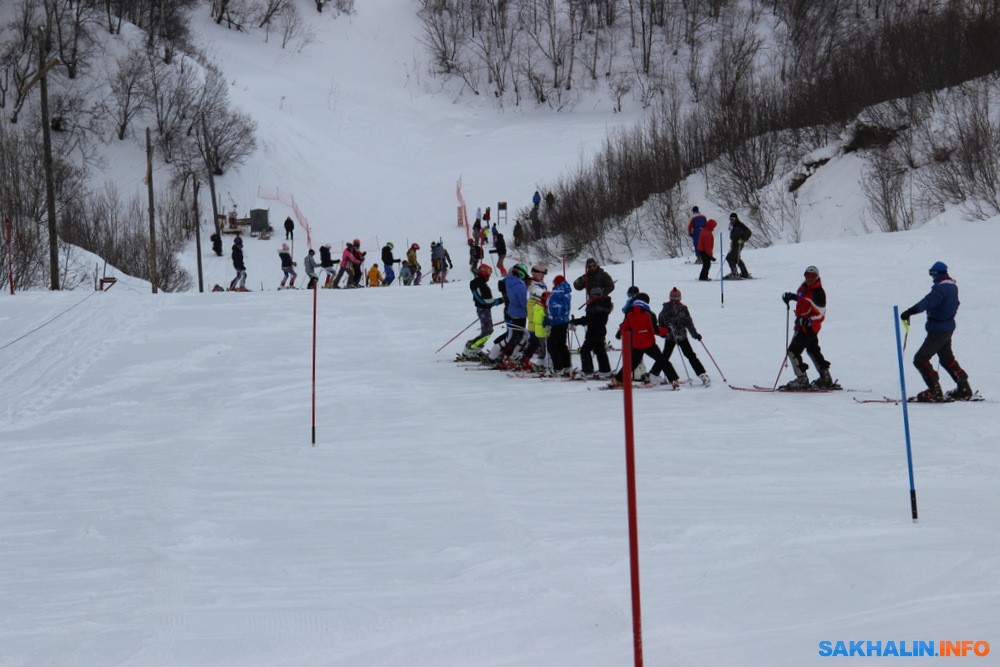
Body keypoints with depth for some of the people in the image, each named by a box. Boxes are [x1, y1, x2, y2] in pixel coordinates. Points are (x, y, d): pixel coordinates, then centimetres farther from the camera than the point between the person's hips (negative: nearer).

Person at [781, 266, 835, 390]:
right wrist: (791, 296, 12)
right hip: (802, 323, 10)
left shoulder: (818, 292, -20)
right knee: (813, 350, 20)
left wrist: (808, 320, -35)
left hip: (809, 326, -10)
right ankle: (826, 379, 31)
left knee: (793, 351, -10)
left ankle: (802, 380, -7)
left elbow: (821, 314, -22)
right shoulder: (804, 286, 5)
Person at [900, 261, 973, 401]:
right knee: (947, 358, 25)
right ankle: (964, 389, 33)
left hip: (938, 330, -10)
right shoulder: (953, 285, 9)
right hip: (948, 328, 10)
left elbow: (928, 301, -40)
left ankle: (935, 391, -7)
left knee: (920, 359, -7)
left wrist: (911, 311, -52)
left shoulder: (941, 288, -22)